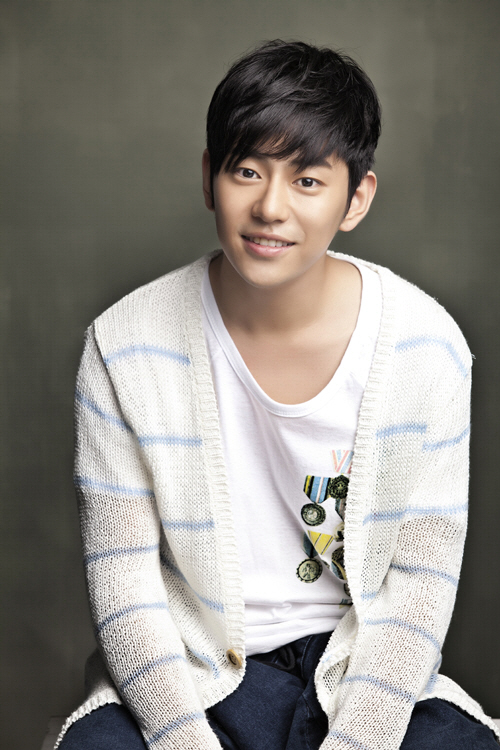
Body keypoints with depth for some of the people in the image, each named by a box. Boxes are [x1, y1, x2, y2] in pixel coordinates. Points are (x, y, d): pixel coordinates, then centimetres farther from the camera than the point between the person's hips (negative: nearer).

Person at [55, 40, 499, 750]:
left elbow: (420, 583, -5)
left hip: (365, 664, 1)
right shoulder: (125, 346, -11)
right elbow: (123, 586, -7)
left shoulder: (425, 344, -10)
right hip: (190, 666, 0)